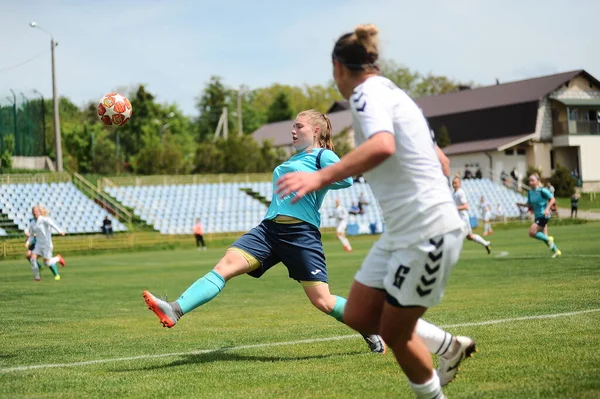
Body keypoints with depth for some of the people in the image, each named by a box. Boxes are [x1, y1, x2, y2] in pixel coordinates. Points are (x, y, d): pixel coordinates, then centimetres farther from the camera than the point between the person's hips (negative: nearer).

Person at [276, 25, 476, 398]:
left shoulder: (367, 92, -13)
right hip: (402, 232, 9)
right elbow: (440, 162, 23)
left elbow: (382, 145, -36)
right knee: (358, 315, 10)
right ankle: (450, 346, 24)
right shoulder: (392, 93, 16)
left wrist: (321, 176, -42)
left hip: (428, 231, -9)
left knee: (394, 332, 3)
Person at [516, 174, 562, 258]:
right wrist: (522, 204, -3)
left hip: (543, 216, -8)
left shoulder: (542, 190, -14)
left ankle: (549, 239, 0)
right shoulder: (530, 192, 7)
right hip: (537, 216, 8)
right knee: (543, 236, 13)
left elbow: (553, 199, -9)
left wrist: (547, 208, -21)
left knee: (532, 232, -19)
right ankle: (556, 251, 26)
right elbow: (530, 205, 15)